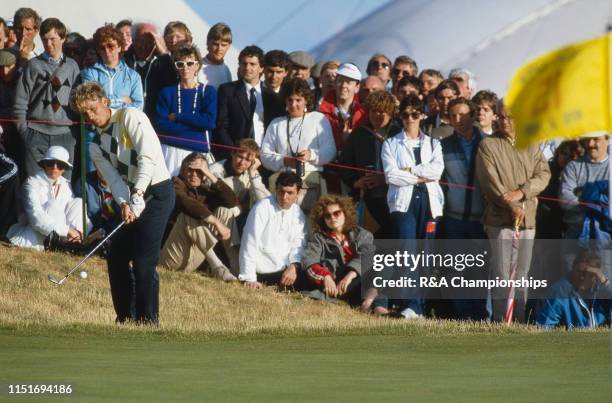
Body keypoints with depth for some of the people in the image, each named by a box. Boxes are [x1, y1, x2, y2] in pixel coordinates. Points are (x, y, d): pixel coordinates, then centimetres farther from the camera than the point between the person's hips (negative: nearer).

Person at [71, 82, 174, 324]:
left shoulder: (130, 117, -9)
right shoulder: (96, 146, 12)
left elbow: (149, 156, -20)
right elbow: (114, 179, 0)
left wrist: (137, 194, -27)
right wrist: (124, 204, -21)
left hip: (157, 192, -8)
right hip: (135, 199, 8)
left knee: (143, 261, -14)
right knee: (116, 257, 9)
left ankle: (148, 320, -8)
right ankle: (126, 318, 20)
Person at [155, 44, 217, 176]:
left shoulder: (208, 91, 9)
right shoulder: (168, 92, 11)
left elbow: (210, 122, -6)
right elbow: (161, 125, -1)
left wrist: (177, 117, -5)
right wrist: (196, 124, -7)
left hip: (199, 151, 0)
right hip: (171, 150, 0)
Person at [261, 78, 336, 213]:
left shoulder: (319, 119, 17)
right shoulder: (276, 124, 25)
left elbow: (330, 151, 5)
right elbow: (265, 156, 13)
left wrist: (311, 155, -15)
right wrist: (284, 161, -7)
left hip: (310, 181, -2)